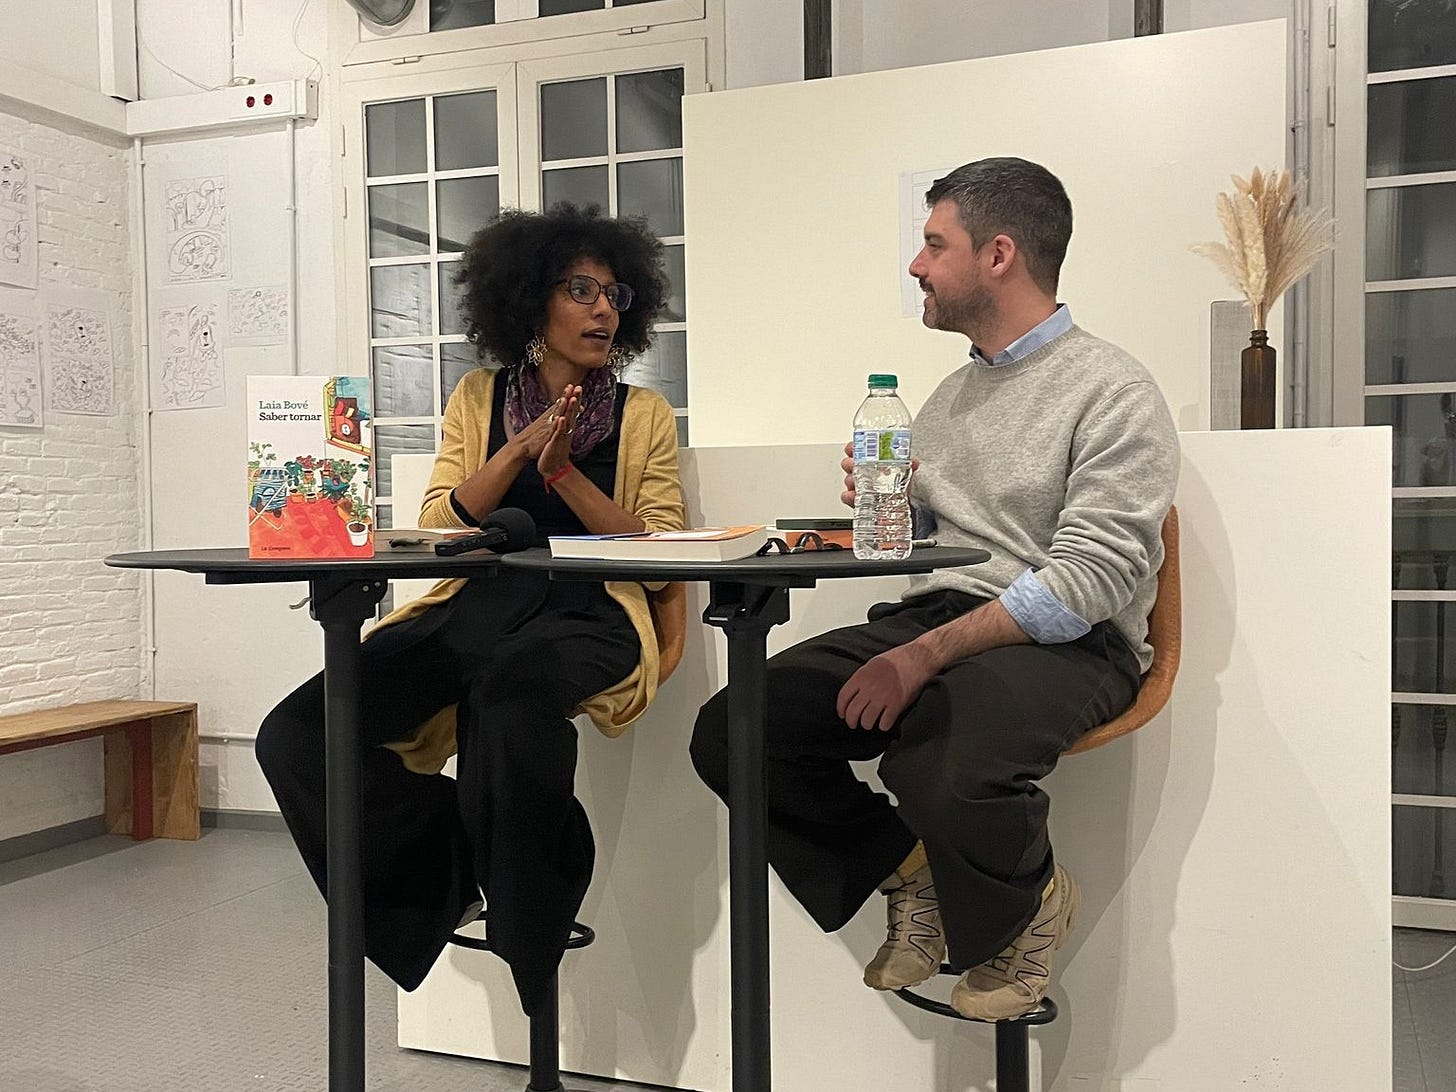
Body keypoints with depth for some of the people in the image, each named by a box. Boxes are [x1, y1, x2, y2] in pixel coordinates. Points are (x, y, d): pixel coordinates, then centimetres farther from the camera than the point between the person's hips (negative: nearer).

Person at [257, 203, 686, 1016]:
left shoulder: (645, 414, 11)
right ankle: (457, 871, 2)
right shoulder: (479, 397, 17)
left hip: (589, 618, -3)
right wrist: (521, 449, -7)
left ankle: (523, 912, -11)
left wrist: (562, 470, -9)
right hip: (474, 607, 3)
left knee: (510, 693, -40)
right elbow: (439, 526, 7)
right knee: (296, 735, -20)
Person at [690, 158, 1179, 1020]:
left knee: (940, 767, -38)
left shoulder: (1114, 392, -5)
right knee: (732, 730, -14)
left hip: (1063, 645, -6)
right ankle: (912, 872, 7)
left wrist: (927, 655, -24)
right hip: (930, 617, 7)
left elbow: (1089, 579, -16)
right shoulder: (952, 395, 20)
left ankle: (1027, 900, -1)